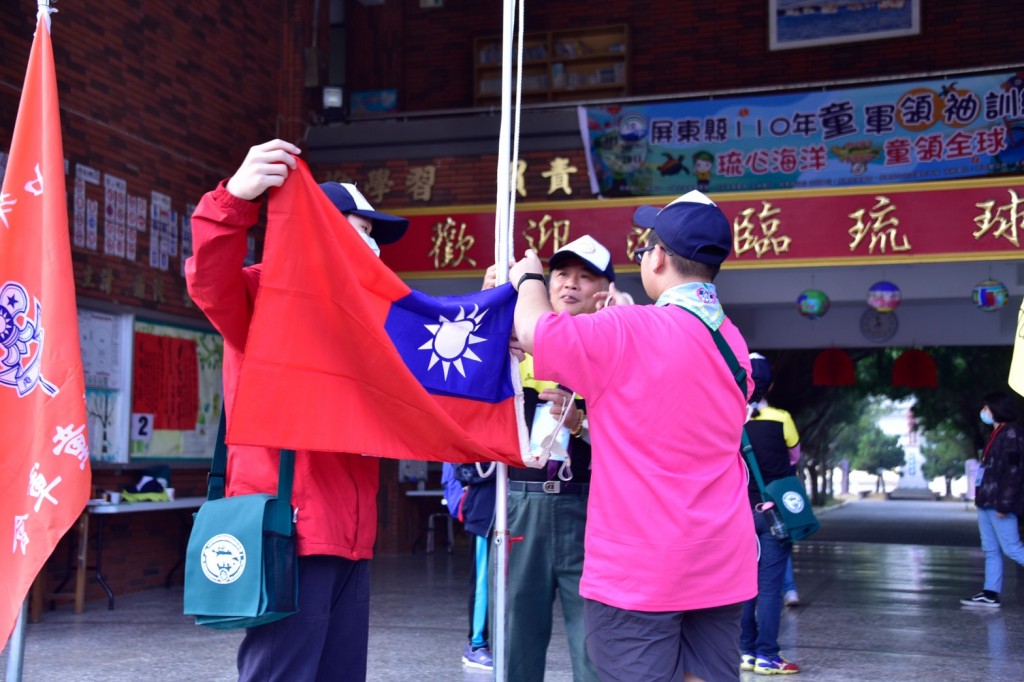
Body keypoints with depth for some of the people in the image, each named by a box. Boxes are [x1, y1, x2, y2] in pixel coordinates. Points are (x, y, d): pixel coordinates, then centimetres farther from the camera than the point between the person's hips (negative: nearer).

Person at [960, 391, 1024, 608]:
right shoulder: (997, 433, 17)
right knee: (991, 550, 8)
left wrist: (1004, 502, -22)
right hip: (986, 501, 10)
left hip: (999, 503, -10)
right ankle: (990, 594, 10)